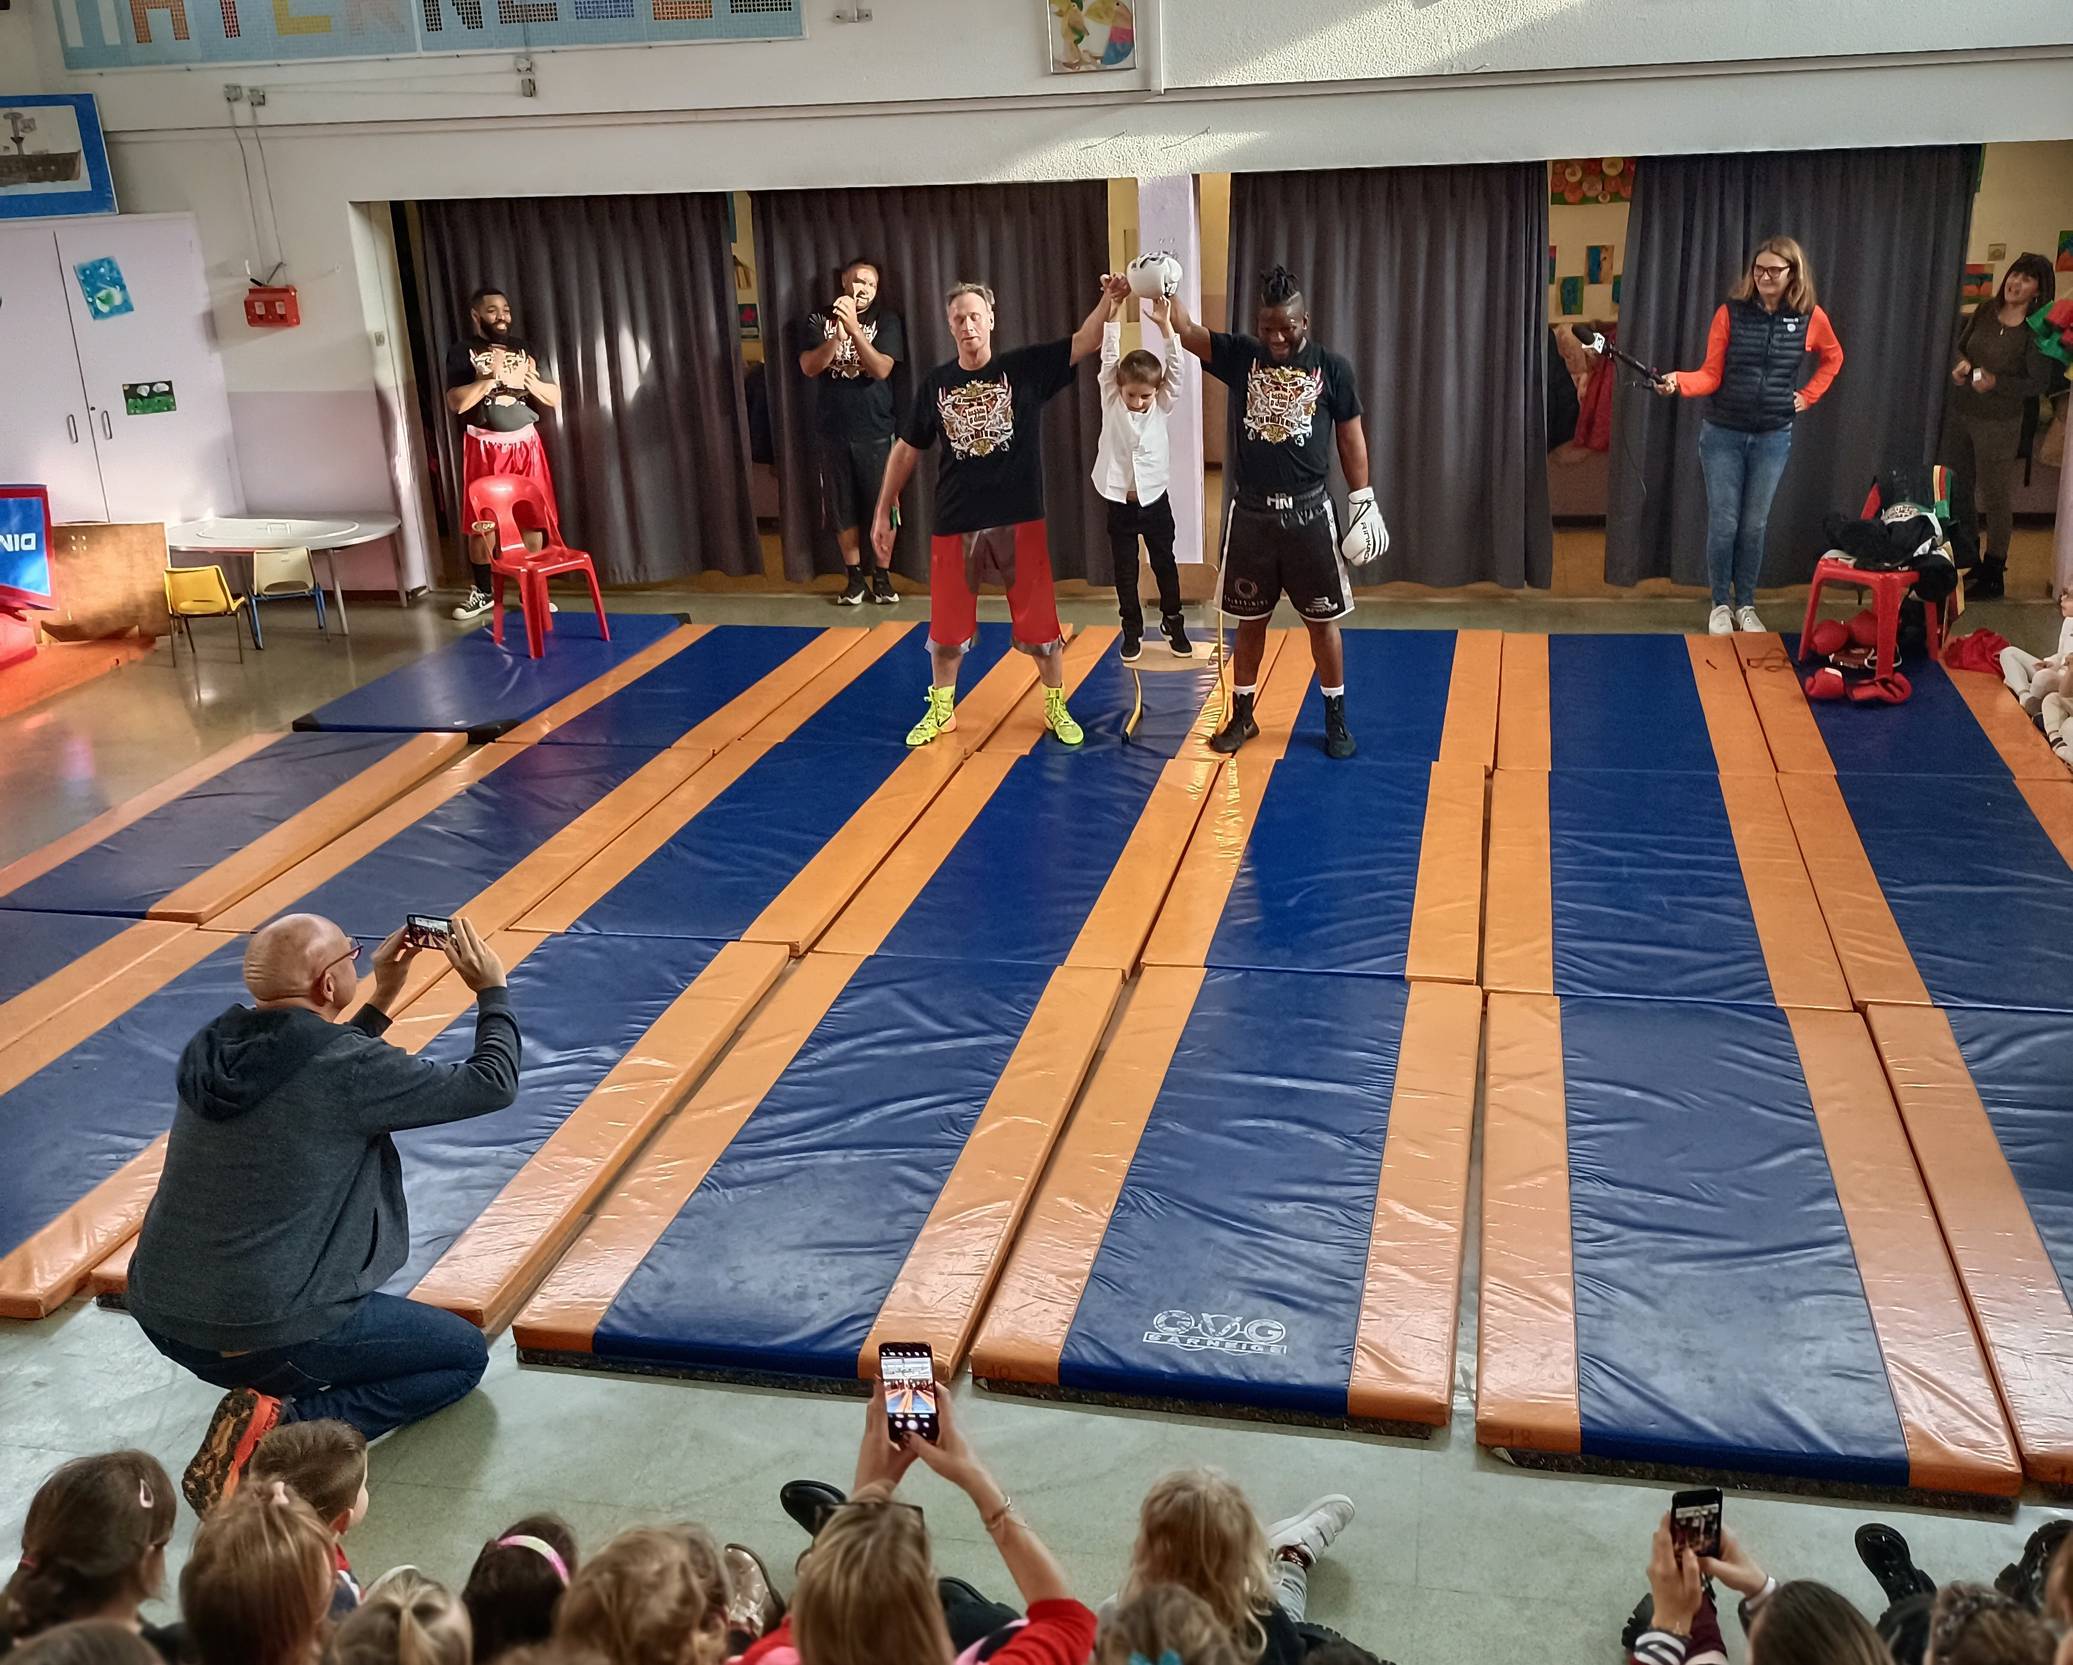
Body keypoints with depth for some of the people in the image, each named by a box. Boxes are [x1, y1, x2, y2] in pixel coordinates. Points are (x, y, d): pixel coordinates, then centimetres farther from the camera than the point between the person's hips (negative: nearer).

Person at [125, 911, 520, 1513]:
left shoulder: (213, 1050, 2)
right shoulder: (349, 1067, -19)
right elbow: (492, 1084, -8)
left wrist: (381, 1001, 22)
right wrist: (493, 990, 7)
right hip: (273, 1335, -8)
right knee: (465, 1355, 11)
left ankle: (269, 1394, 16)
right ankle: (281, 1430, -8)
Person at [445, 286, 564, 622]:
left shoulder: (524, 348, 10)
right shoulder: (462, 352, -2)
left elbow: (555, 399, 7)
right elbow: (456, 403, -14)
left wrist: (526, 378, -9)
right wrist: (490, 377, -20)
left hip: (525, 443, 3)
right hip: (484, 447, -3)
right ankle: (481, 592, 12)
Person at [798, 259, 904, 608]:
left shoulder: (886, 319, 1)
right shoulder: (820, 320, 5)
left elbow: (881, 369, -12)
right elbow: (809, 367, -8)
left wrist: (854, 328, -22)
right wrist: (838, 334, -22)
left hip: (875, 431, -1)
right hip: (832, 431, 1)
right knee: (842, 508, 5)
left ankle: (882, 577, 11)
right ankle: (855, 577, 15)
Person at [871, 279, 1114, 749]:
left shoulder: (1025, 368, -3)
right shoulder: (936, 384, 2)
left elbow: (1084, 344, -14)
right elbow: (907, 449, 9)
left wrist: (1108, 298, -31)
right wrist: (883, 511, 9)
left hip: (1019, 520, -1)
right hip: (956, 523, 2)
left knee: (1040, 620, 6)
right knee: (947, 624, 11)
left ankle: (1056, 707, 25)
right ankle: (941, 710, 30)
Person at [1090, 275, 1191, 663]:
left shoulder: (1162, 406, -4)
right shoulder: (1111, 401, -6)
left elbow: (1175, 369, -16)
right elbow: (1109, 357, -15)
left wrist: (1165, 326, -29)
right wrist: (1110, 308, -26)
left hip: (1155, 497, 1)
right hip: (1119, 500, 0)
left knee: (1164, 562, 11)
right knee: (1125, 569, 8)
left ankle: (1173, 622, 27)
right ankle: (1132, 630, 21)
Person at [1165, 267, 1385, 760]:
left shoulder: (1331, 367, -3)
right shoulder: (1241, 356, 1)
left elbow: (1350, 438, 3)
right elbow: (1184, 330, -8)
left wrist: (1364, 502, 1)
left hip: (1309, 513, -1)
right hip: (1251, 513, 1)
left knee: (1322, 620, 7)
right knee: (1249, 620, 11)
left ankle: (1336, 719, 20)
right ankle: (1242, 714, 26)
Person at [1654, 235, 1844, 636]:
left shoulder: (1810, 317, -2)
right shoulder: (1731, 312, -7)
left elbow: (1832, 358, 18)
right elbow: (1711, 375, -9)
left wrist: (1808, 396, 8)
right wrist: (1679, 381, -27)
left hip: (1773, 437, 1)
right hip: (1723, 434, -1)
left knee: (1755, 525, 8)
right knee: (1723, 523, 1)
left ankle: (1746, 605, 20)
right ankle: (1720, 605, 15)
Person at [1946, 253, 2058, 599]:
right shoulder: (1985, 311, 1)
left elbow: (2038, 383, -13)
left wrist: (1996, 382, -25)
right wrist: (1961, 363, -6)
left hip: (1998, 424, -6)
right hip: (1959, 413, 6)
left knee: (1994, 498, 3)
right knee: (1959, 490, 16)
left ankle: (1993, 574, 14)